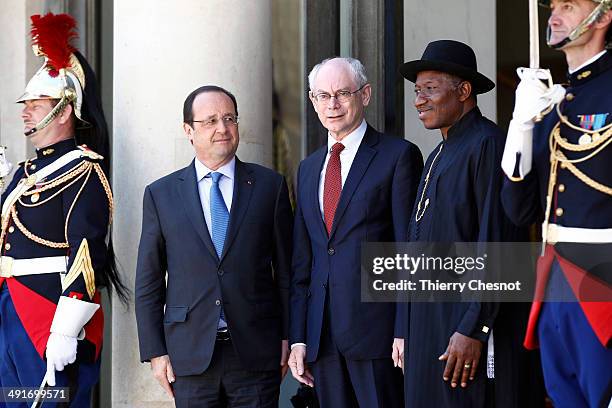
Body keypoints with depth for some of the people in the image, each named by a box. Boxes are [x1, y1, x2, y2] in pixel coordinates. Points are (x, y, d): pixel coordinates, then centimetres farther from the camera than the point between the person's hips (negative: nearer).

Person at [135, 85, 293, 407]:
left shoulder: (270, 185, 6)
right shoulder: (161, 194, 6)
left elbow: (286, 269, 7)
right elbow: (148, 283, 6)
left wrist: (287, 337, 2)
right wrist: (155, 352, 0)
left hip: (255, 353, 0)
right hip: (190, 354, 0)